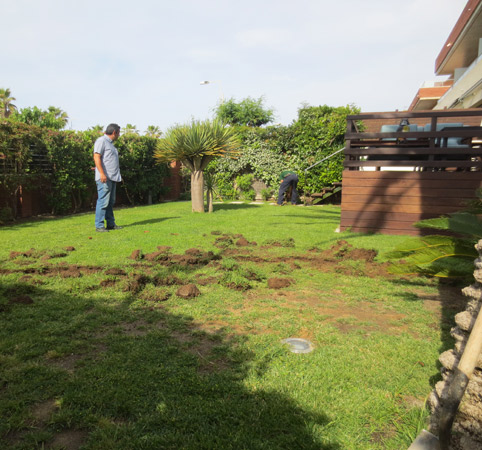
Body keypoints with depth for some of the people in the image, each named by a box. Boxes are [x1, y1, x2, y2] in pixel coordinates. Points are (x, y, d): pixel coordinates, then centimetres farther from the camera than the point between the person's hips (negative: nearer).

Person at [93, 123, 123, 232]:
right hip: (104, 177, -9)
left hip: (112, 177, 9)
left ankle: (111, 224, 16)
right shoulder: (101, 141, -5)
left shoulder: (110, 143, 23)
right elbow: (96, 157, -15)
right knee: (103, 201, -10)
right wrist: (102, 173, -24)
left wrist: (118, 175, 24)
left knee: (111, 202, 10)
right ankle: (99, 226, -6)